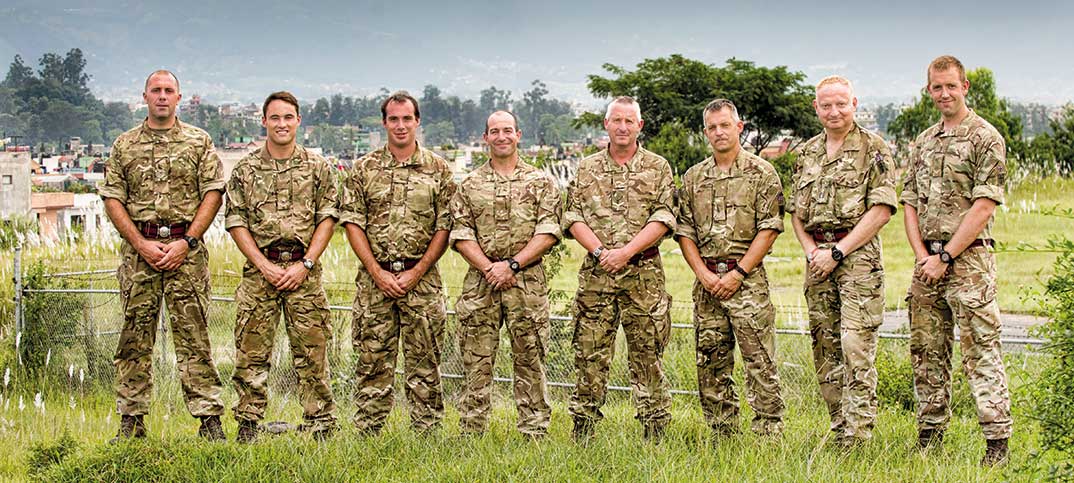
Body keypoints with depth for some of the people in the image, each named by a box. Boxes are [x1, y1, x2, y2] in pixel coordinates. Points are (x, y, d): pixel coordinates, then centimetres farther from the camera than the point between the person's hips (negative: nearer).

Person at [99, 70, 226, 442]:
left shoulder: (199, 142, 7)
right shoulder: (124, 145, 11)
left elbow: (213, 193, 1)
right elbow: (112, 199, 7)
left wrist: (186, 242, -9)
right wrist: (142, 244, -6)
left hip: (186, 248, -2)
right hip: (138, 247, 2)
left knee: (193, 335, -3)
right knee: (135, 337, 3)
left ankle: (209, 417, -1)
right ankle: (131, 421, 8)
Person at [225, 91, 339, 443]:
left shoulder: (317, 167, 7)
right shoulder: (245, 170, 7)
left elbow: (327, 218, 3)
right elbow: (236, 222, 4)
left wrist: (305, 264, -7)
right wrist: (264, 265, -7)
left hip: (304, 271, 0)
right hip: (259, 270, 0)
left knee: (312, 351, 1)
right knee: (251, 351, 0)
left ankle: (320, 425, 8)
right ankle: (248, 424, 9)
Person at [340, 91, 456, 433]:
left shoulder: (438, 169, 5)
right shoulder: (364, 169, 7)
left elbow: (445, 227, 2)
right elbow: (352, 222, 2)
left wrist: (416, 272, -8)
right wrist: (378, 272, -7)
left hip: (422, 278, 0)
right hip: (374, 279, 0)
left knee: (424, 362, 2)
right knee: (372, 360, 2)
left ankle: (426, 435, 8)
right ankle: (367, 433, 8)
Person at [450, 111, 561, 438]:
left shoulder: (540, 182, 7)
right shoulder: (470, 185, 11)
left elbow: (548, 232, -2)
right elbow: (461, 234, 3)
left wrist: (513, 264, -12)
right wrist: (489, 268, -11)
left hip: (528, 281, -1)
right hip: (480, 282, 1)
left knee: (530, 359, 2)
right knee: (476, 361, 1)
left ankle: (534, 432, 8)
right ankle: (471, 432, 7)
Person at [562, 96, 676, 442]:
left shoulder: (658, 168, 7)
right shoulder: (586, 169, 12)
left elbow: (663, 218, -3)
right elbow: (572, 218, 4)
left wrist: (626, 252, -14)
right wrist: (600, 251, -12)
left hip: (644, 274, -1)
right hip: (595, 274, 1)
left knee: (647, 353, 1)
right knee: (590, 352, 0)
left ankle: (655, 432, 6)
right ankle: (582, 430, 6)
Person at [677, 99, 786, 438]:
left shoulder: (762, 173, 1)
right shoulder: (693, 178, 13)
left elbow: (769, 229, -5)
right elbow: (684, 232, 10)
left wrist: (738, 274, -12)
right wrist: (704, 274, -4)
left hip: (748, 279, -4)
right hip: (706, 281, 4)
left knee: (760, 363, -7)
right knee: (711, 364, 6)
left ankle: (768, 434, -4)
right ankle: (722, 438, 14)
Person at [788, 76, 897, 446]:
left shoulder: (874, 149, -3)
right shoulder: (807, 153, 15)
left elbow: (882, 209, -10)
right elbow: (795, 211, 18)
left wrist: (837, 251, -13)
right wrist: (811, 250, -1)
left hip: (858, 254, -6)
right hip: (817, 259, 6)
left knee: (856, 348, -11)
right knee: (825, 348, 7)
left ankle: (857, 439, -11)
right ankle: (838, 430, 15)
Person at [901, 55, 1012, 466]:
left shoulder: (985, 138, -5)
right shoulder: (923, 143, 16)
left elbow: (984, 206, -12)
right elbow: (909, 204, 13)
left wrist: (945, 256, -14)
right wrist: (922, 256, -2)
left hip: (967, 259, -6)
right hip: (927, 260, 7)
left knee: (981, 351, -8)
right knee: (927, 351, 9)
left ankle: (997, 443, -6)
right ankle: (929, 436, 18)